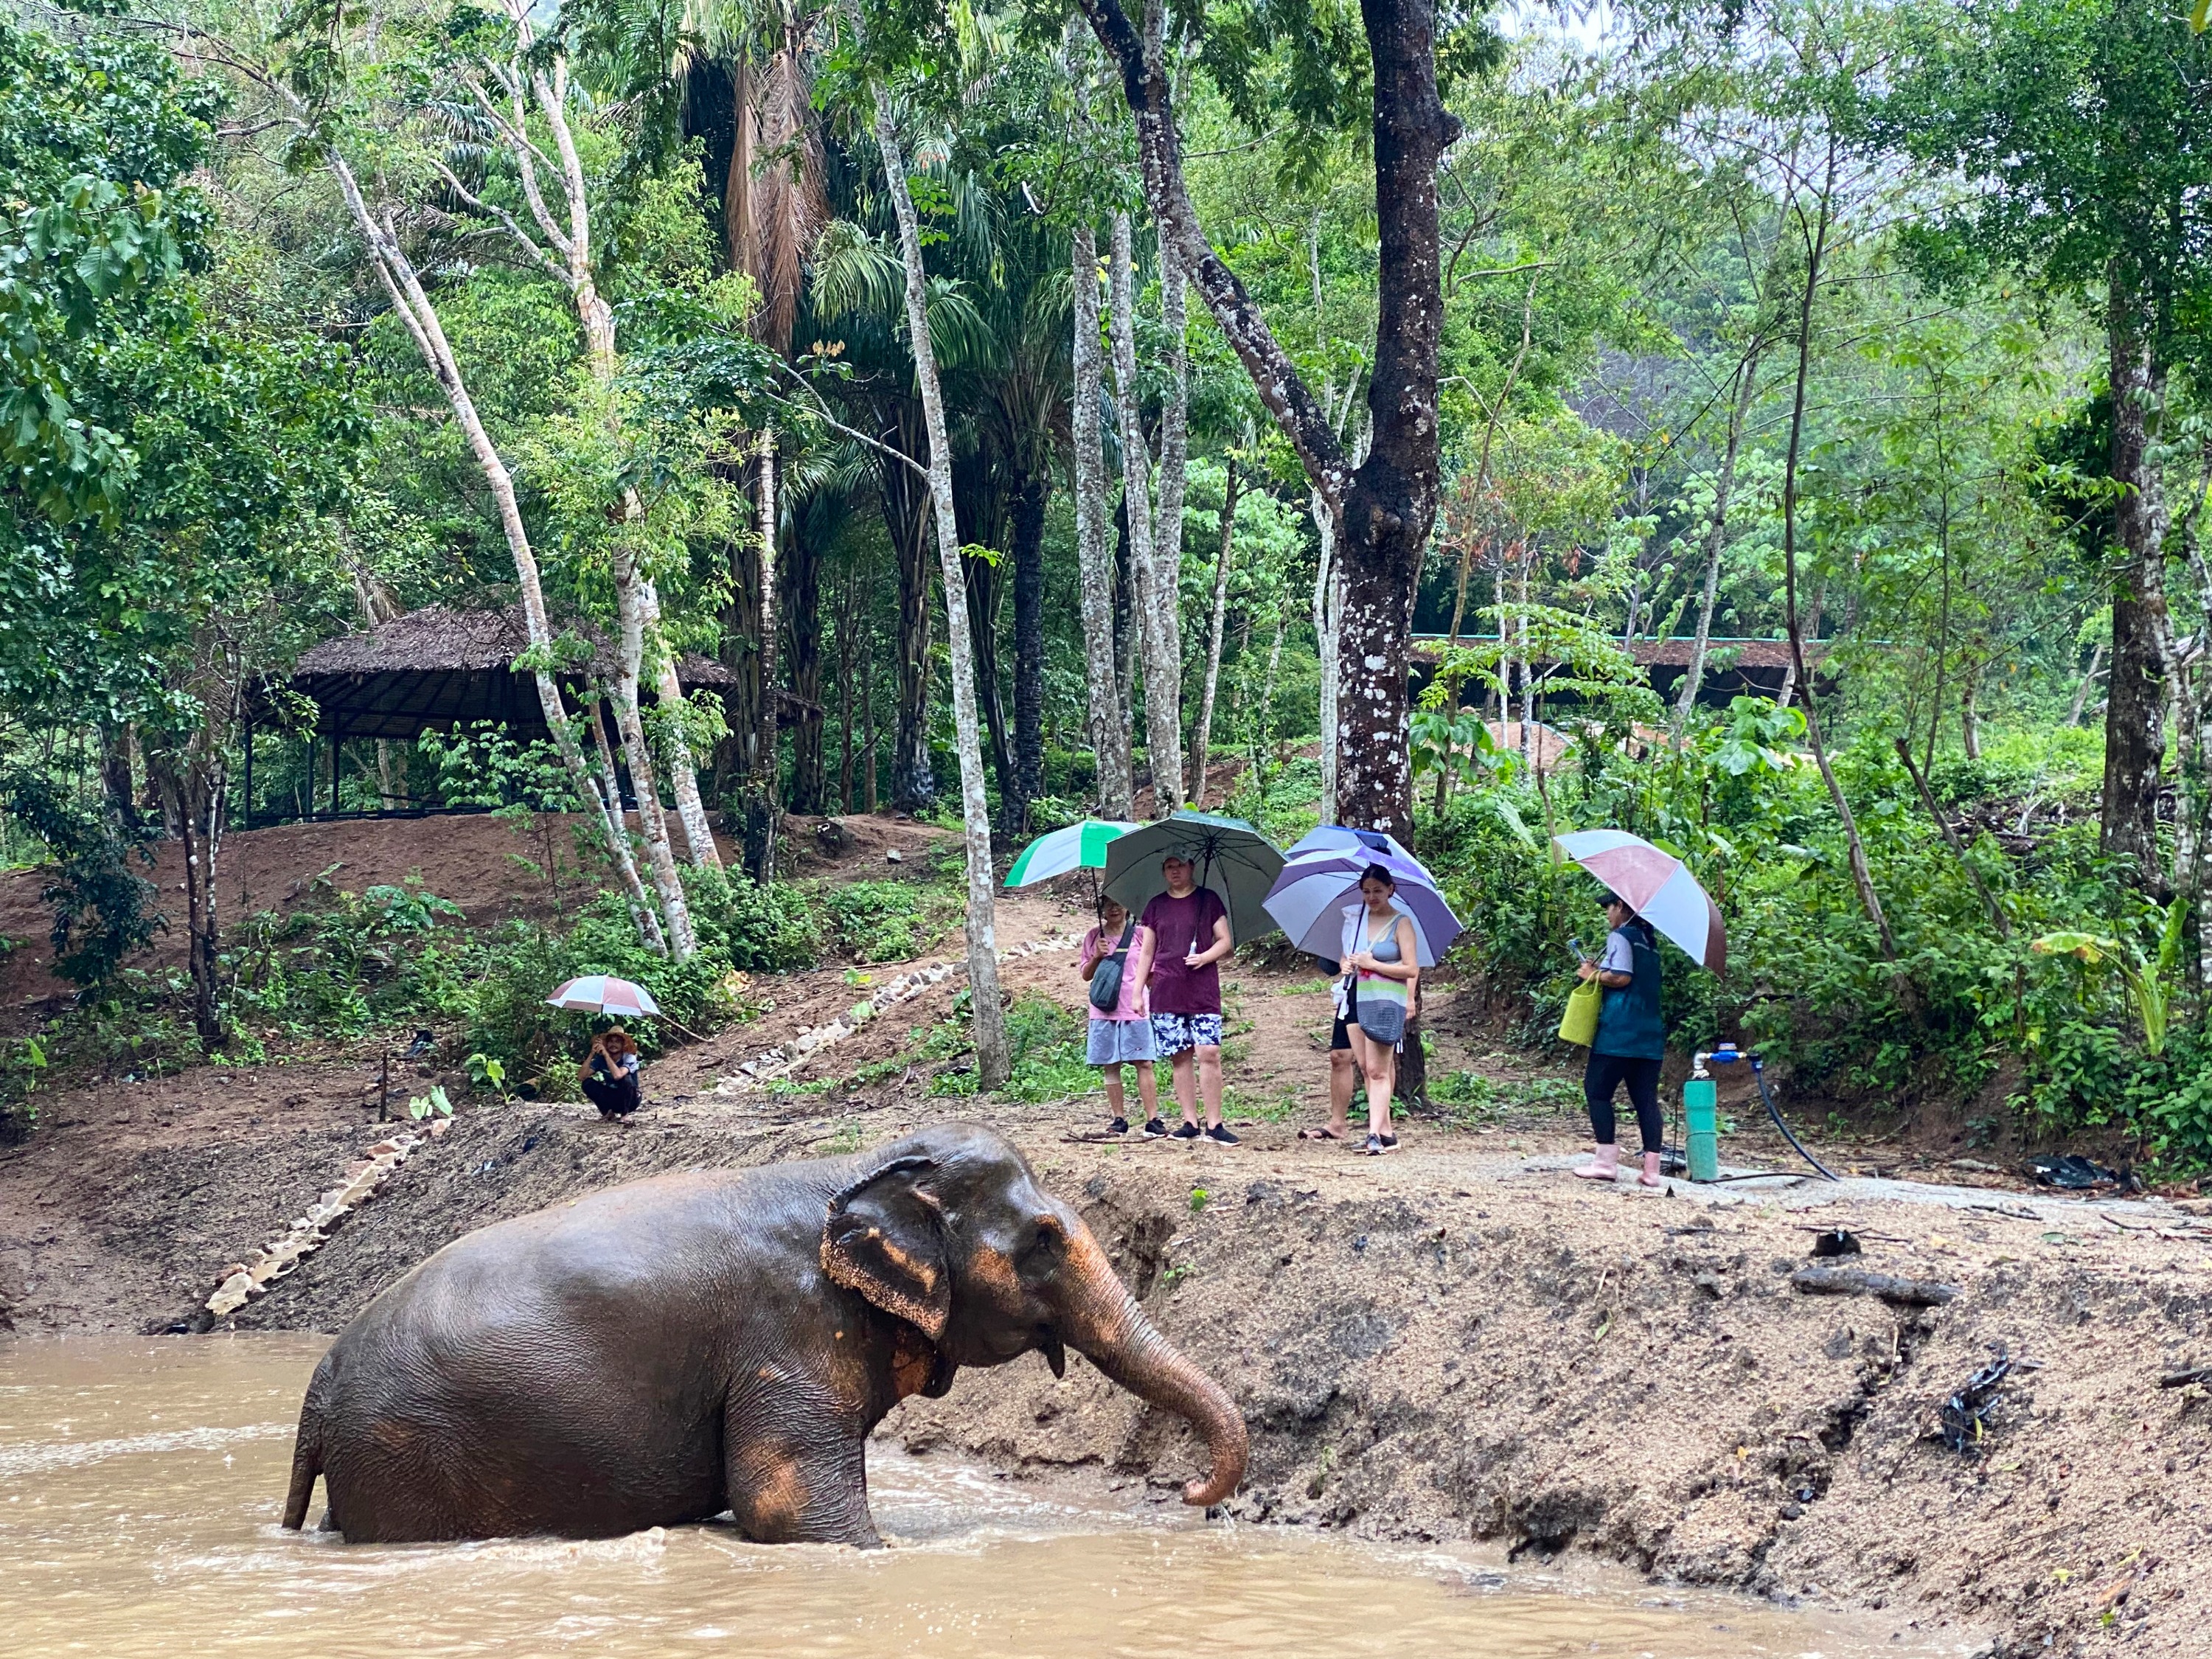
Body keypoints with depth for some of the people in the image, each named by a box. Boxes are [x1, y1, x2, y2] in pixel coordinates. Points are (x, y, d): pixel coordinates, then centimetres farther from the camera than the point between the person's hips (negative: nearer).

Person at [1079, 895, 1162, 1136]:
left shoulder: (1140, 933, 7)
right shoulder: (1094, 937, 11)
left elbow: (1151, 971, 11)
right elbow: (1086, 975, 13)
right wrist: (1097, 957, -5)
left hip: (1136, 1010, -2)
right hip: (1104, 1010, 2)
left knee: (1144, 1063, -8)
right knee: (1111, 1066, 2)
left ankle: (1153, 1119, -10)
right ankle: (1119, 1119, 7)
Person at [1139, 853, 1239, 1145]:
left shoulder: (1208, 900, 7)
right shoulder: (1156, 905, 13)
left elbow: (1225, 941, 5)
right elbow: (1147, 951, 16)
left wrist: (1206, 957, -15)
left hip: (1203, 992, -2)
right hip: (1166, 994, 2)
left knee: (1209, 1054, -11)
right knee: (1180, 1057, 1)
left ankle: (1213, 1125, -10)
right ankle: (1190, 1123, 5)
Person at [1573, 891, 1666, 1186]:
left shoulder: (1621, 937, -6)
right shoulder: (1651, 941, 19)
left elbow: (1621, 977, -17)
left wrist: (1594, 975, -1)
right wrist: (1599, 972, 19)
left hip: (1619, 1031, -8)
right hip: (1651, 1034, 8)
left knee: (1597, 1089, 0)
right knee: (1646, 1098, 4)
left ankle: (1606, 1160, -6)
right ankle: (1651, 1168, -2)